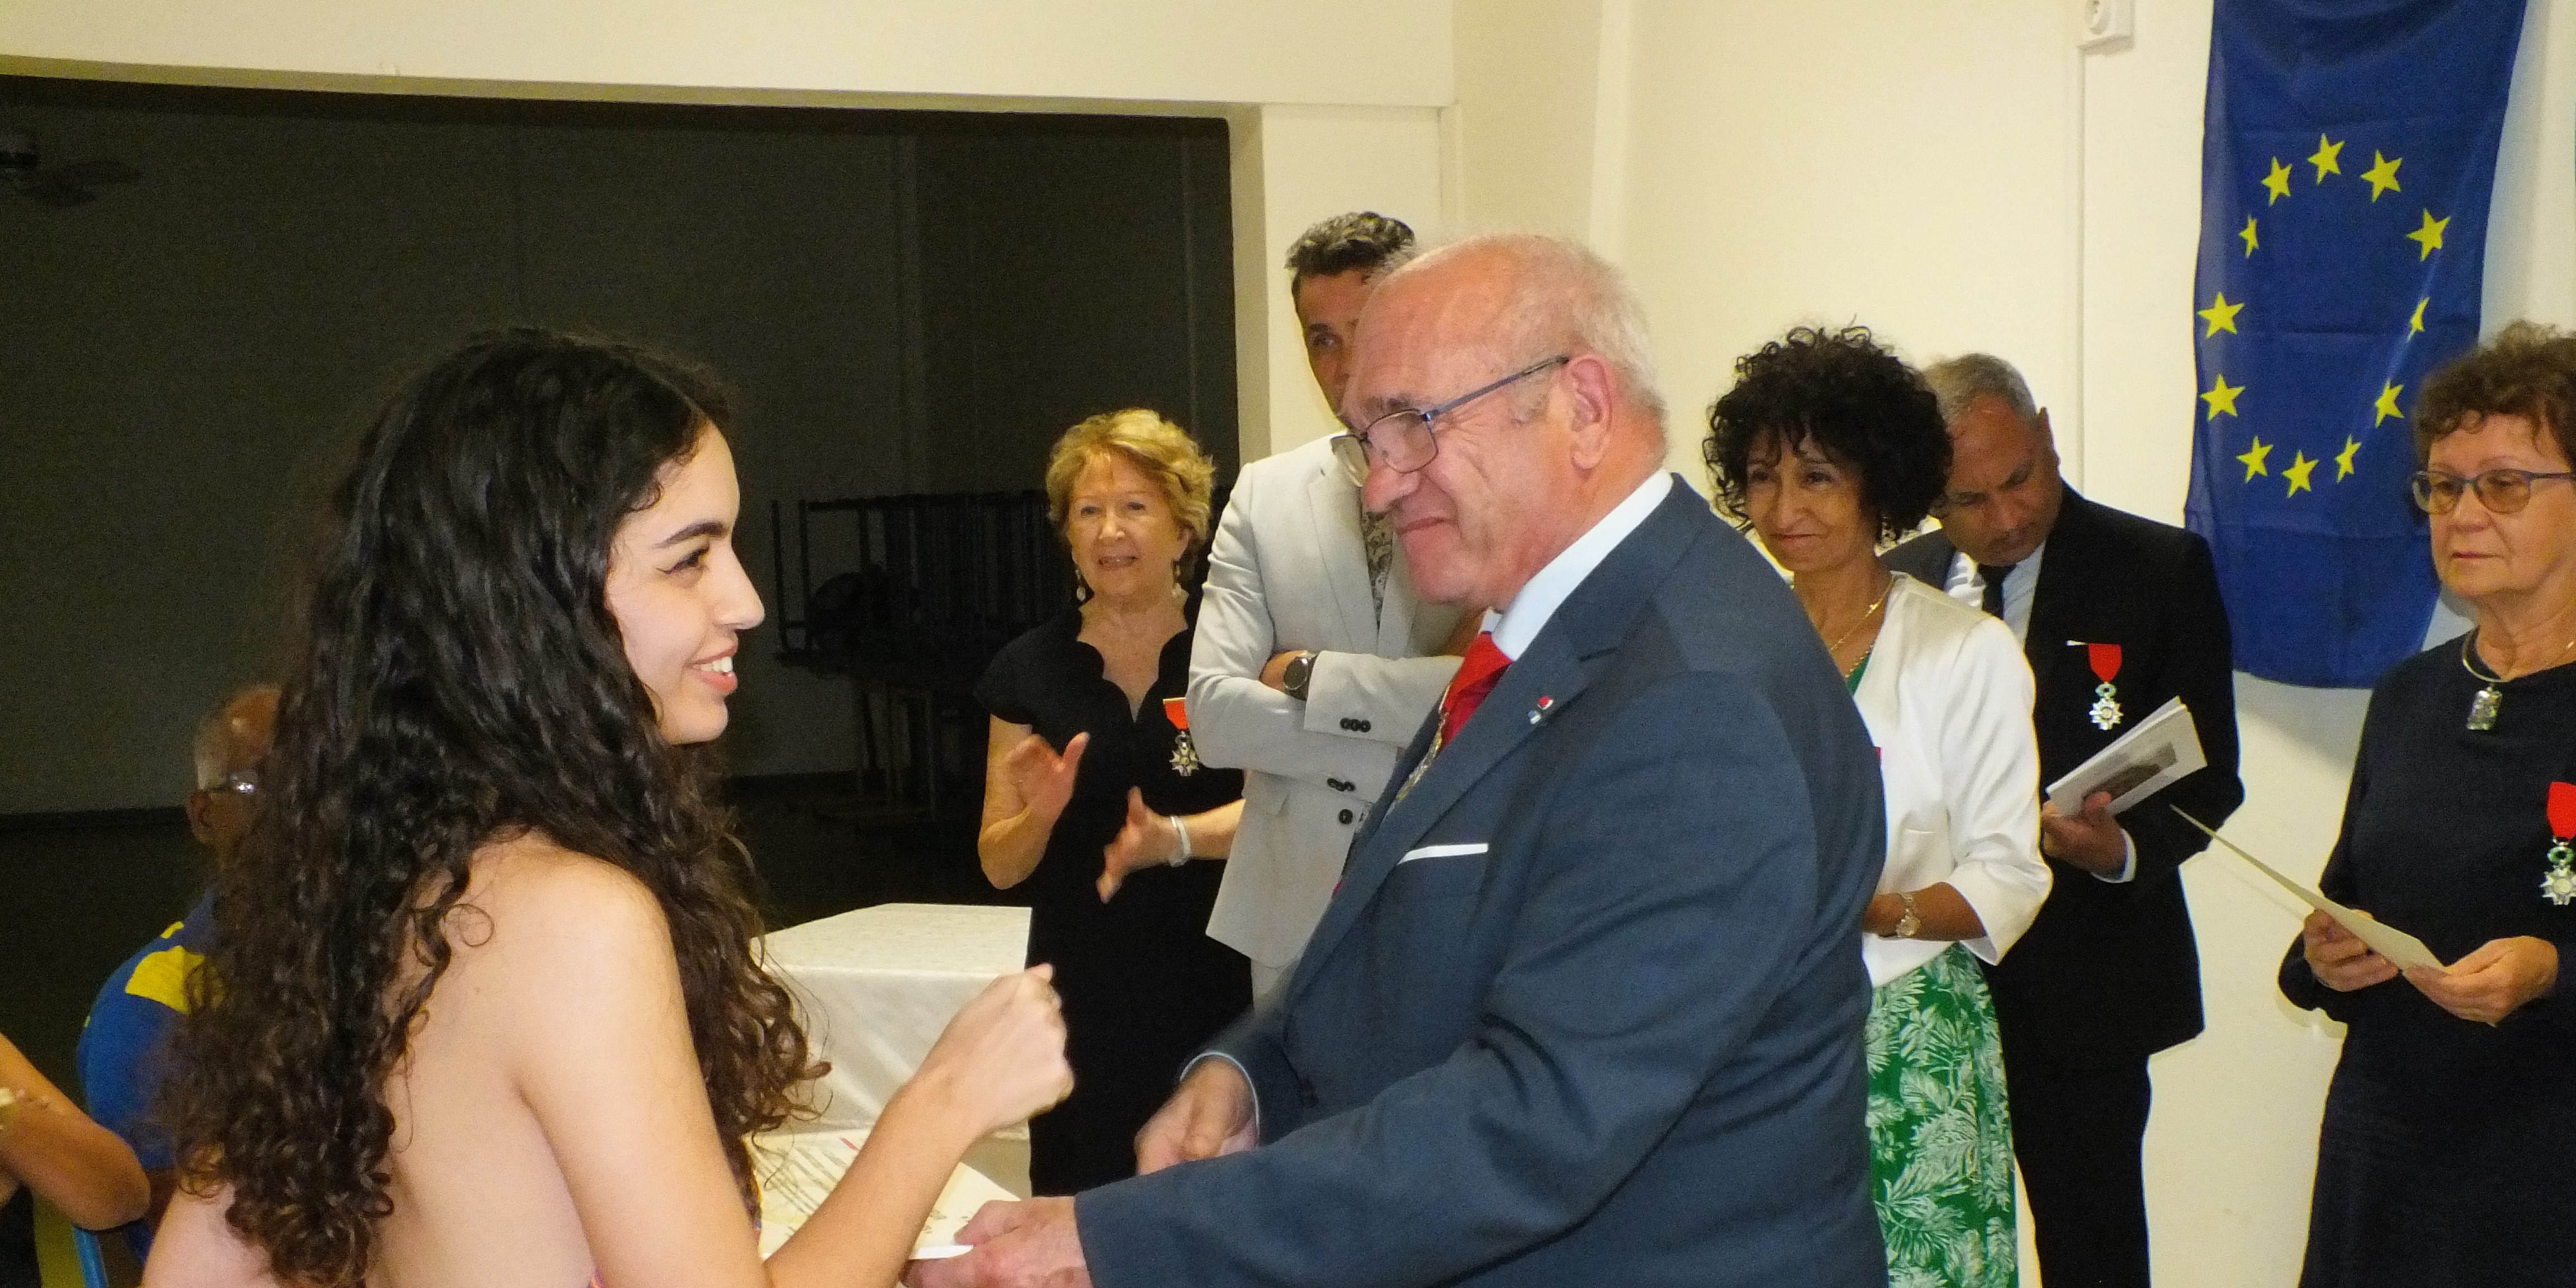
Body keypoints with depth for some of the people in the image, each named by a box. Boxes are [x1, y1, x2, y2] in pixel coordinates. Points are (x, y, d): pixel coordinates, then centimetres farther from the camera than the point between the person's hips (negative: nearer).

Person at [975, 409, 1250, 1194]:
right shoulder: (1030, 670, 6)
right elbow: (999, 865, 9)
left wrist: (1173, 839, -27)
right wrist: (1039, 816, -12)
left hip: (1218, 991, -2)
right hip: (1081, 1004, 2)